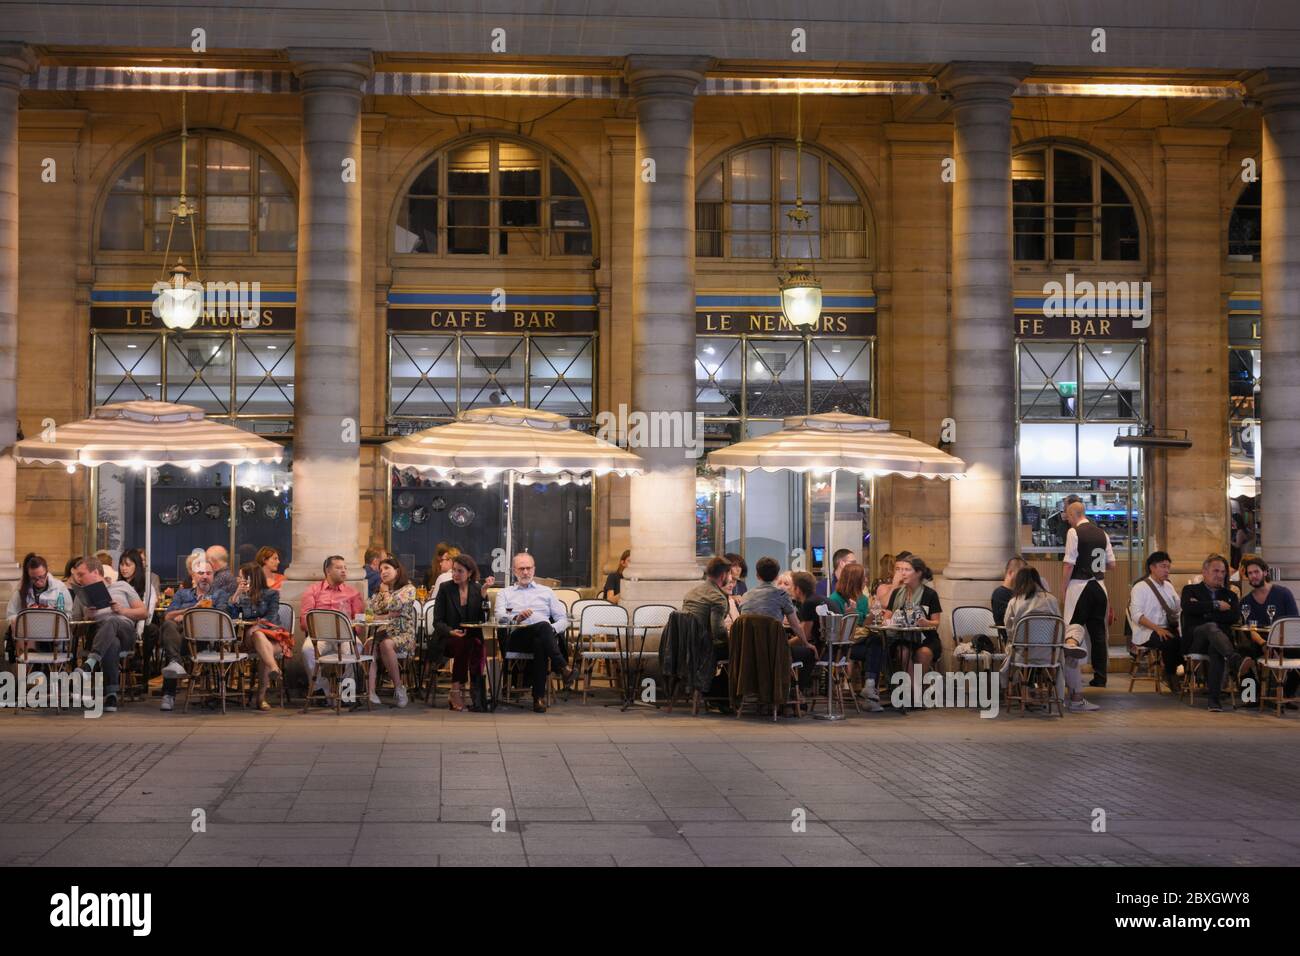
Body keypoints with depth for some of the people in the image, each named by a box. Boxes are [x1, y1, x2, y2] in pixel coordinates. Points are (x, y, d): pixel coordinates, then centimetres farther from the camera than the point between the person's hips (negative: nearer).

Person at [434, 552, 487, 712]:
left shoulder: (477, 590, 11)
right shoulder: (445, 589, 5)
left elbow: (483, 619, 5)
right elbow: (437, 621, 0)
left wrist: (484, 596, -7)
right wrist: (451, 632, -18)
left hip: (472, 637, 2)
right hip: (449, 639, -2)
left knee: (477, 644, -34)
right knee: (464, 644, -36)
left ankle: (477, 694, -37)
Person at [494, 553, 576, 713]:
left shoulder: (546, 592, 30)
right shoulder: (505, 593, 26)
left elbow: (563, 620, 20)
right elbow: (500, 616, 3)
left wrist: (553, 629, -4)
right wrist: (516, 618, -20)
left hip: (545, 637, 2)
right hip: (517, 636, -2)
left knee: (540, 643, -39)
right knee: (543, 627, -37)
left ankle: (539, 697, -44)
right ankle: (563, 668, -47)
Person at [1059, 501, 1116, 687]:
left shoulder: (1074, 532, -8)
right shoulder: (1102, 534, 10)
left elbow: (1069, 564, -12)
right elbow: (1111, 564, 10)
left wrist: (1063, 590, -6)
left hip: (1079, 586, -6)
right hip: (1100, 586, 6)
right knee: (1098, 632, 8)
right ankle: (1100, 677, 10)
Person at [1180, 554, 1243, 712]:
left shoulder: (1229, 595, 26)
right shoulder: (1191, 590, 19)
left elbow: (1235, 616, 4)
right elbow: (1188, 607, -6)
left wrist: (1205, 613, -2)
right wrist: (1216, 605, -6)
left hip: (1216, 640, 2)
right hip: (1194, 642, -2)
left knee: (1216, 649, -37)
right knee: (1211, 626, -36)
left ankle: (1214, 698, -43)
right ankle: (1234, 659, -64)